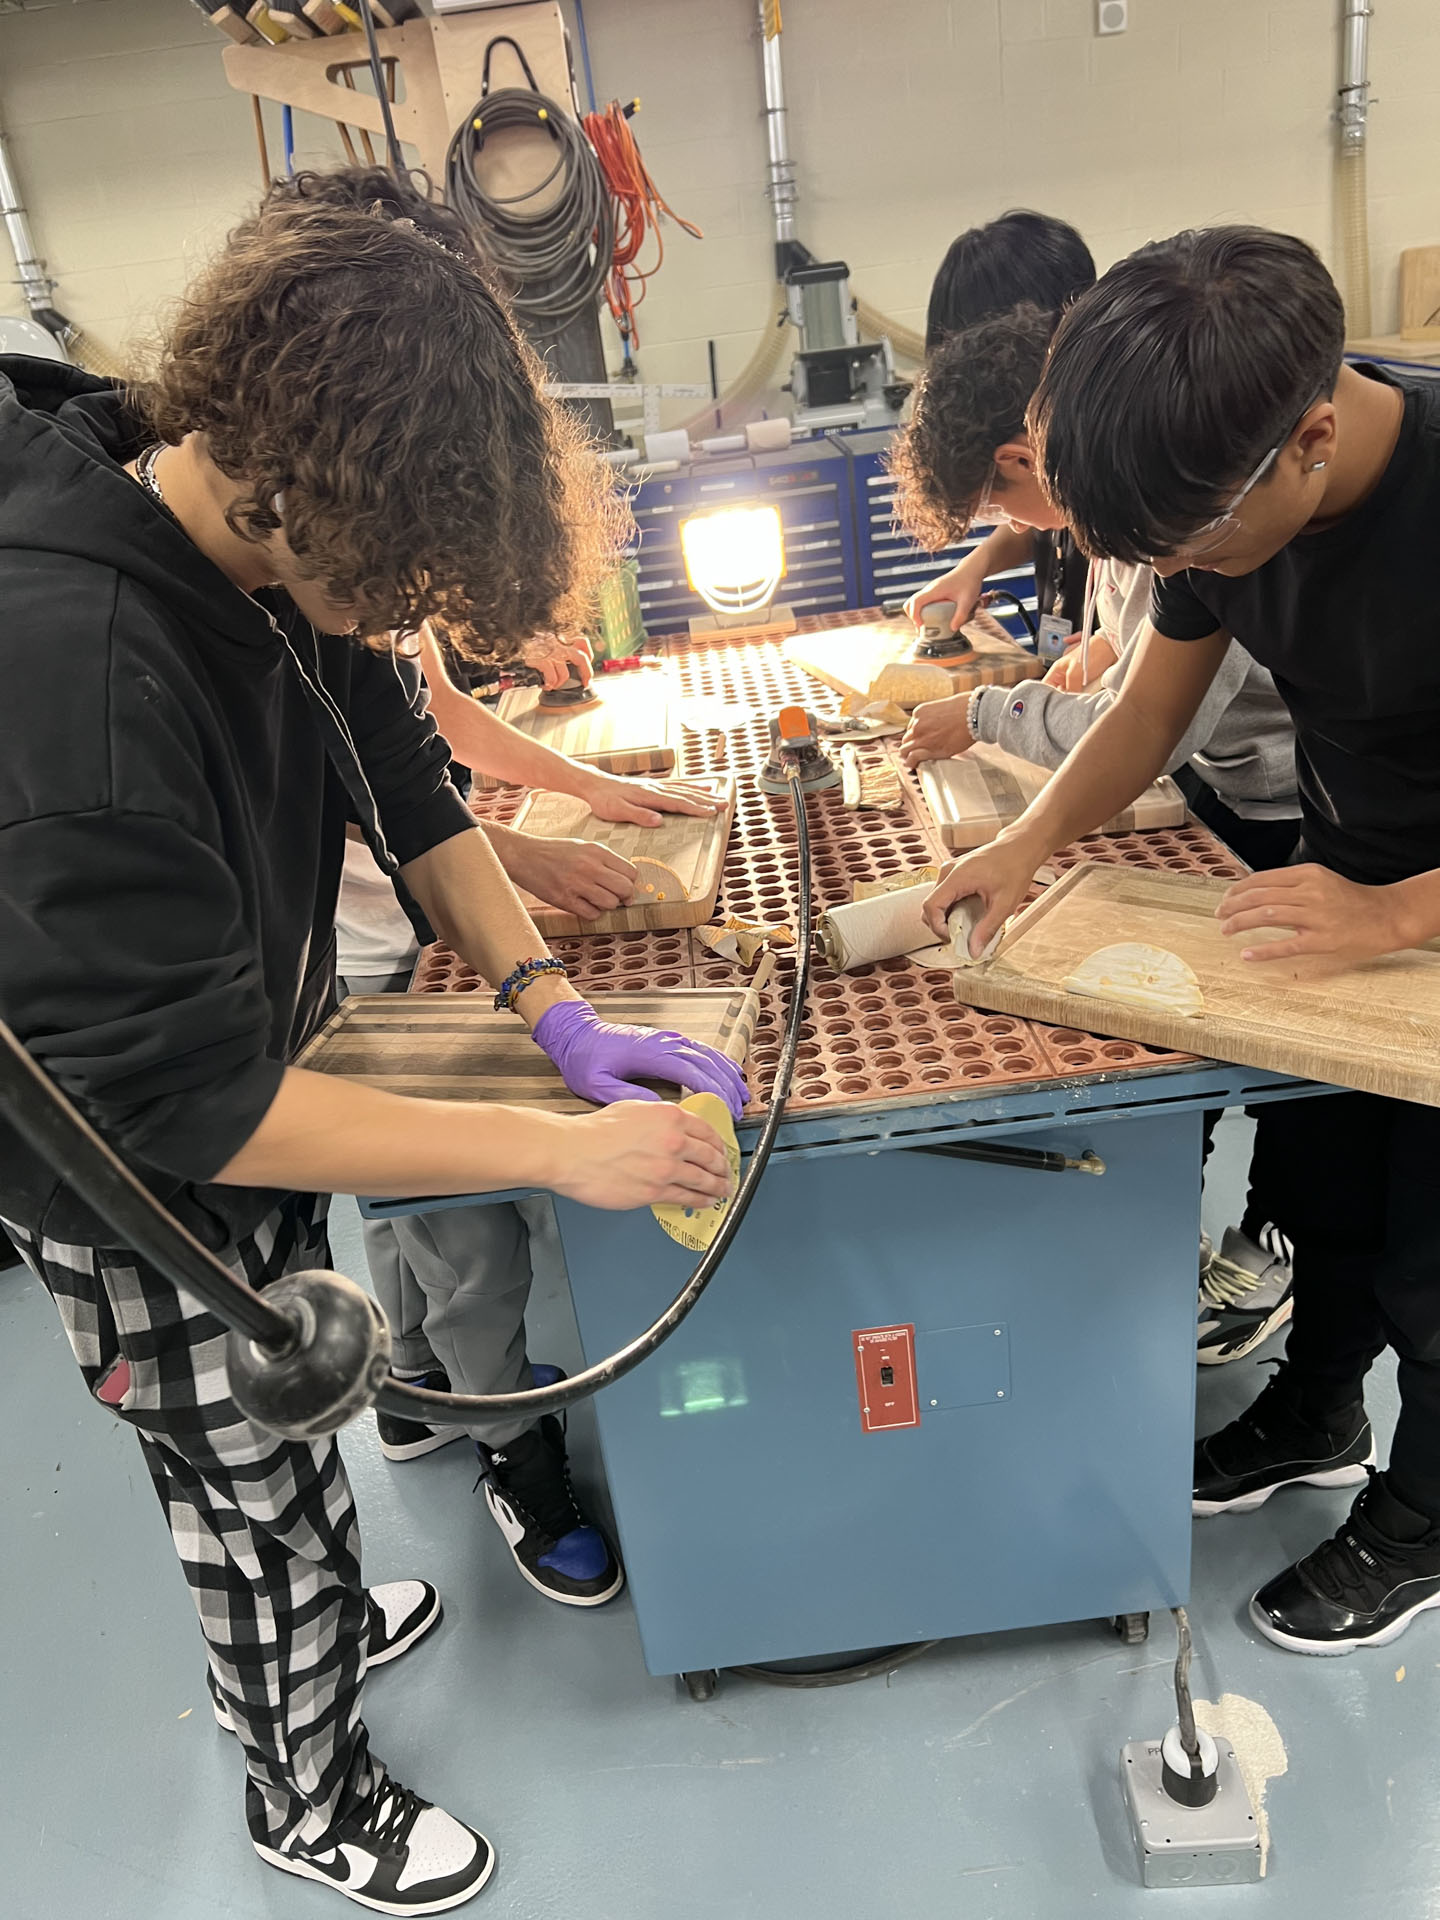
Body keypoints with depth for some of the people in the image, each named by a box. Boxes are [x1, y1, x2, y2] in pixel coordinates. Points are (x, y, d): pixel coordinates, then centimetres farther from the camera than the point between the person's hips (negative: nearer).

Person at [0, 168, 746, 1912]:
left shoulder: (279, 554, -13)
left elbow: (396, 771, 1)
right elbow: (193, 1100, -35)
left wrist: (553, 1005, -8)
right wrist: (555, 1150, -32)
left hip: (250, 1098, 7)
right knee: (258, 1500, 15)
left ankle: (303, 1631, 60)